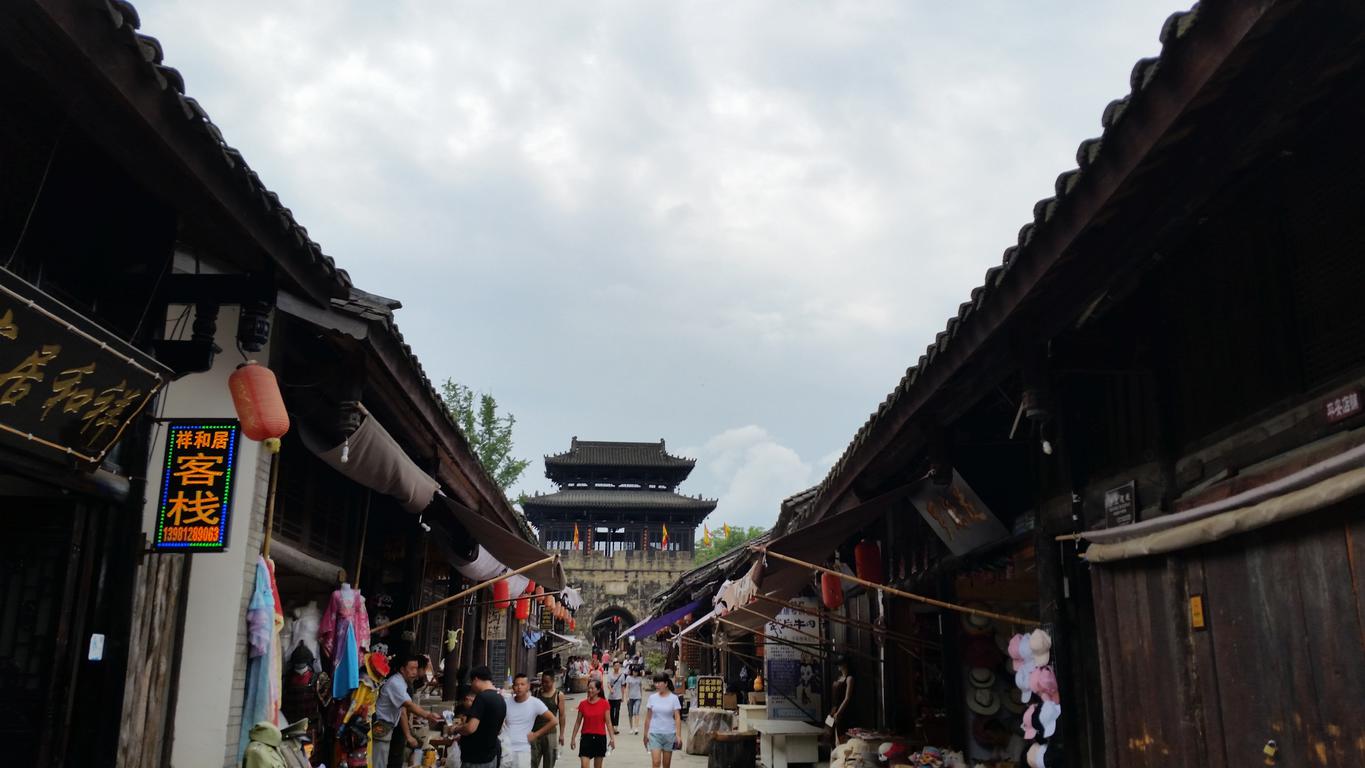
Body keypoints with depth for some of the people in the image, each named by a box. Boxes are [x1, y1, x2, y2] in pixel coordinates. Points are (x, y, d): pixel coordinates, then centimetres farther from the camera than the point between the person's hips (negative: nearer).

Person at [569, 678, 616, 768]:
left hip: (600, 737, 0)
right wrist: (573, 738, 3)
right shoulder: (583, 704, -1)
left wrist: (612, 738, -10)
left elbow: (608, 722, -4)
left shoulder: (604, 704, -5)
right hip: (586, 737, 0)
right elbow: (578, 722, 5)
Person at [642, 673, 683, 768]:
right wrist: (645, 734, 8)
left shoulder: (673, 698, -4)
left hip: (669, 734, 0)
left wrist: (678, 735, -13)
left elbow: (677, 718, -6)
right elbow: (648, 718, 7)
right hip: (654, 733, 0)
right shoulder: (652, 697, 1)